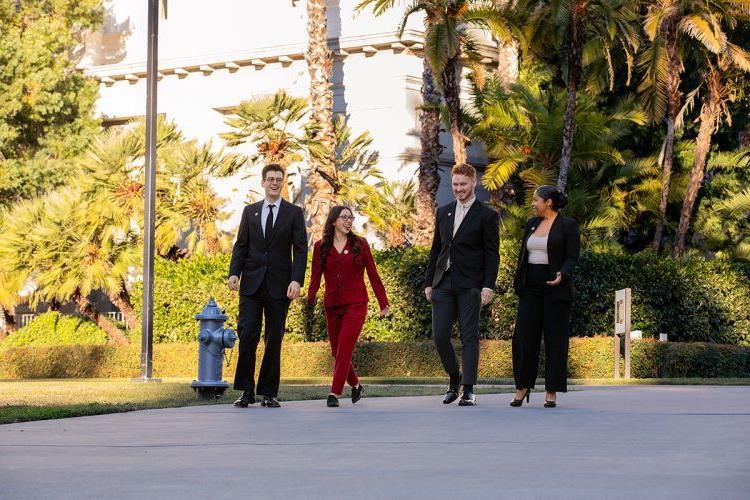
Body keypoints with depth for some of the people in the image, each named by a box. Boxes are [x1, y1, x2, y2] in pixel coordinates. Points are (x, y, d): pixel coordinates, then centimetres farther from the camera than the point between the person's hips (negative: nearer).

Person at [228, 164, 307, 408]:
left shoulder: (294, 213, 5)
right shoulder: (250, 211, 12)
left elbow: (300, 250, 0)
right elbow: (241, 245, 11)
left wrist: (296, 280, -13)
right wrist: (234, 273, -5)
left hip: (279, 285, -1)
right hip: (251, 284, 1)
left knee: (274, 339, 2)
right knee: (247, 335, -9)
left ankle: (269, 393, 8)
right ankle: (247, 391, -2)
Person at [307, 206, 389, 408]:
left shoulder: (360, 244, 3)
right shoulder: (321, 246, 6)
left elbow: (373, 275, 6)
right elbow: (316, 276, 5)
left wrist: (383, 303, 6)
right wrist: (311, 297, -12)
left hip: (355, 304, -3)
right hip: (332, 305, 3)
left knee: (344, 349, -14)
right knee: (337, 351, 8)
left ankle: (335, 393, -14)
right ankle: (356, 386, 30)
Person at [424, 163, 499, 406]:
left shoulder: (486, 215, 0)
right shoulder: (443, 212, 15)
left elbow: (492, 255, -3)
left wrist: (488, 286, -13)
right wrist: (428, 282, 14)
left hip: (470, 285, -5)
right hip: (443, 283, 5)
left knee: (469, 337, -4)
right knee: (439, 336, 0)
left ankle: (468, 390, -3)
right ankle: (454, 379, 20)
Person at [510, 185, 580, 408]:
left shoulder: (568, 225, -3)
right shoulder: (532, 223, 15)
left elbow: (572, 257, -7)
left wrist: (562, 275, -25)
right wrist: (518, 285, 13)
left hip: (556, 288, -5)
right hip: (531, 288, 5)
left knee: (555, 339, -1)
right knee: (523, 337, -3)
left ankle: (552, 392, 3)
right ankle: (523, 386, 9)